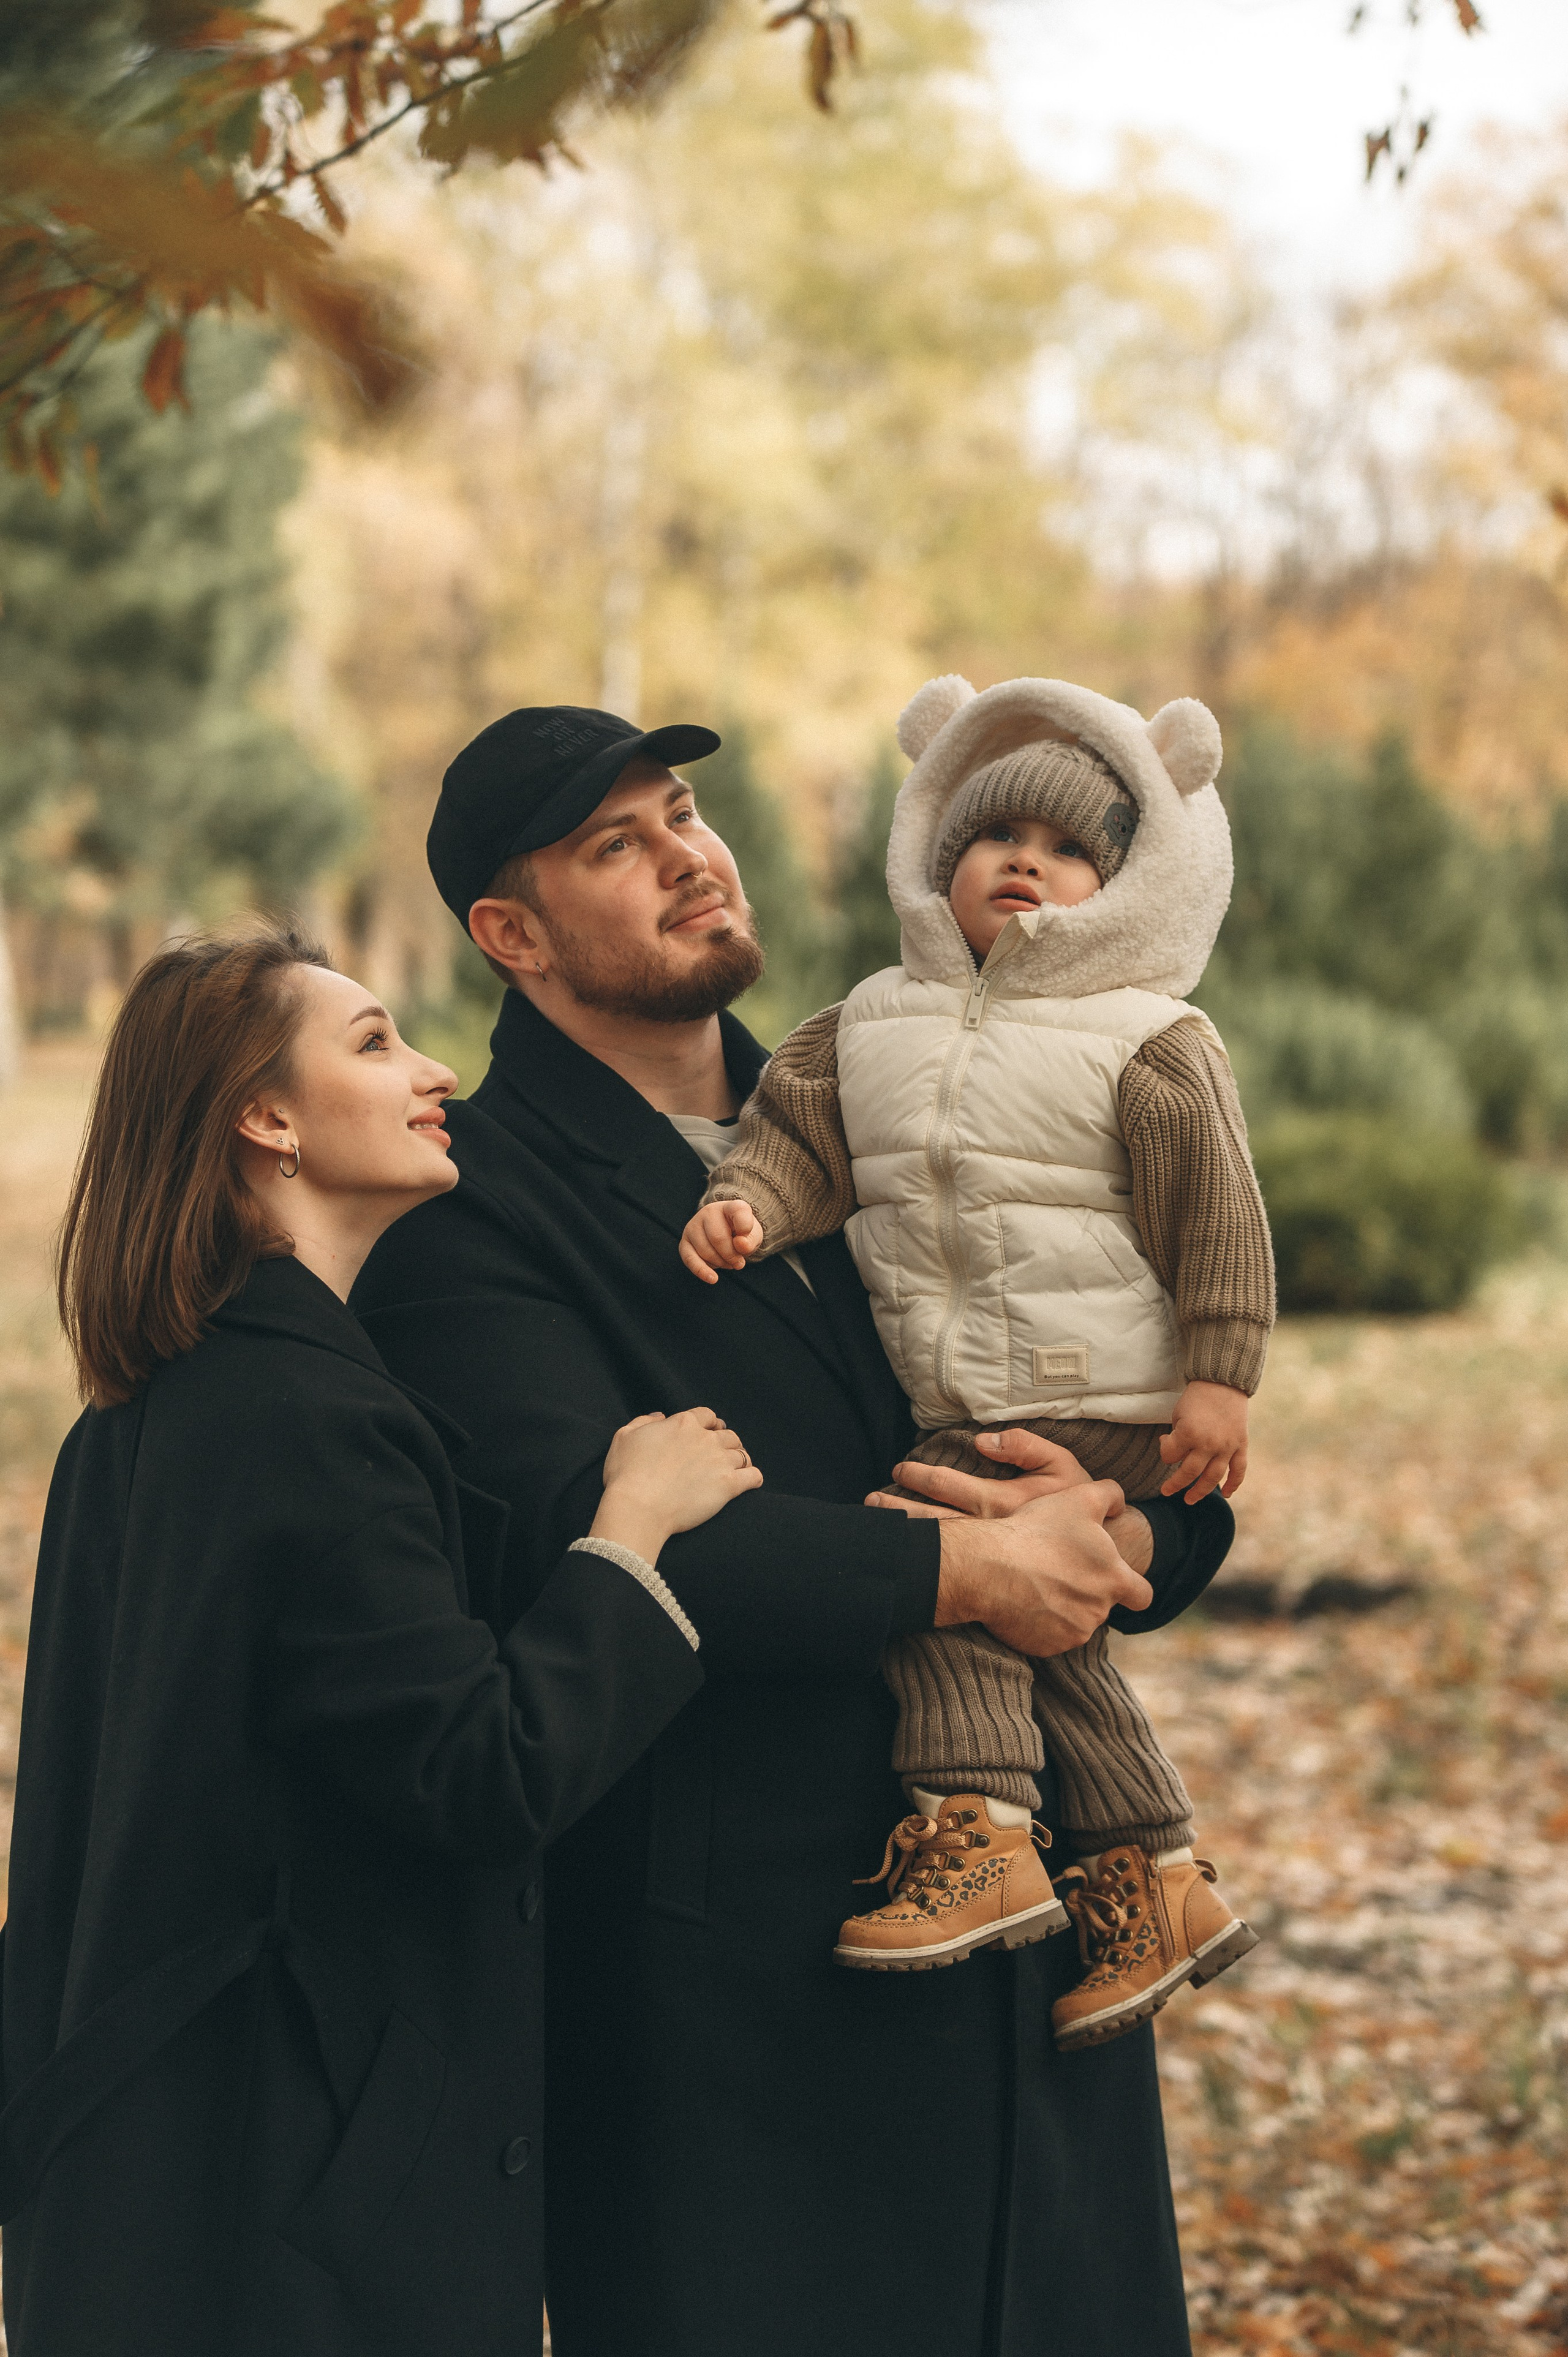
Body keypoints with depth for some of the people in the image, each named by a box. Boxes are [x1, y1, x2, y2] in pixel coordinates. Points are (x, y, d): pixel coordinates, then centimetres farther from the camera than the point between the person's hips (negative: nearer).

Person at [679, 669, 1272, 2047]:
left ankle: (976, 1833, -14)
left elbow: (1215, 1216, -8)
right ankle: (1154, 1881, 19)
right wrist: (744, 1201, -13)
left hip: (1098, 1408, -7)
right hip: (951, 1413, 7)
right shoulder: (872, 1028, 11)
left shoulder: (1150, 1045, -6)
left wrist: (1217, 1378, -13)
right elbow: (803, 1134, 8)